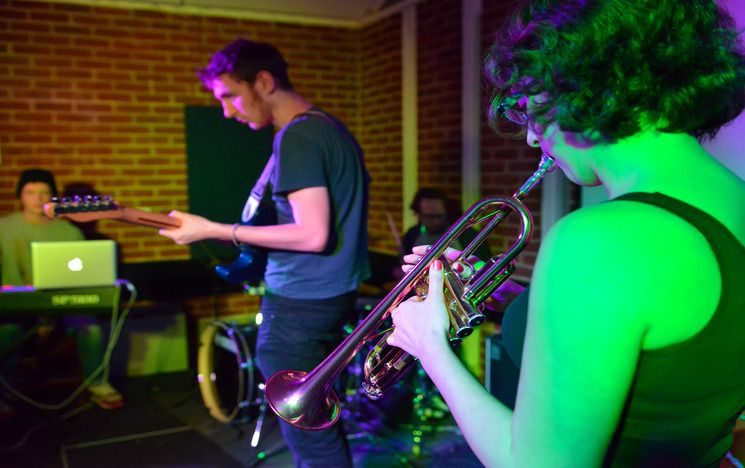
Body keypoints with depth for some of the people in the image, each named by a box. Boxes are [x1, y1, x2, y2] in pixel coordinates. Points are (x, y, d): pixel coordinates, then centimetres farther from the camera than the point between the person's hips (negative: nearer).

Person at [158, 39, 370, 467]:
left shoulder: (296, 137, -18)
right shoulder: (336, 129, 12)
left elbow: (312, 235, -24)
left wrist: (215, 231, -20)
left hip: (300, 304, -10)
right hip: (337, 294, 10)